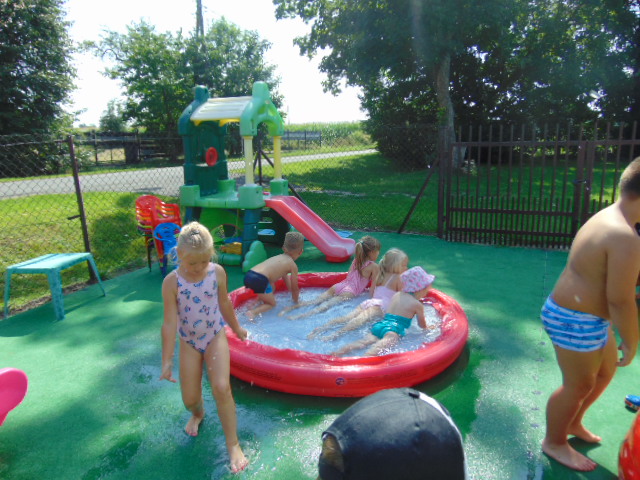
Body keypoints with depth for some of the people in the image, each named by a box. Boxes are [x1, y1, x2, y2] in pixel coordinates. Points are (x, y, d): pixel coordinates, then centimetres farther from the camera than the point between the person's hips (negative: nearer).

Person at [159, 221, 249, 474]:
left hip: (215, 337, 0)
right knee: (190, 399, 7)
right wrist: (167, 361, -12)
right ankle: (198, 413, 48)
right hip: (188, 342, 0)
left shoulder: (217, 272, -11)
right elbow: (170, 323, -15)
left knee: (221, 387, -18)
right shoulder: (172, 282, -16)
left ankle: (233, 444, 1)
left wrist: (237, 328, 18)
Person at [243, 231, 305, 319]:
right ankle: (253, 312, -10)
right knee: (272, 304, 13)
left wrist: (292, 292, 55)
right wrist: (296, 301, 32)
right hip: (259, 280, -8)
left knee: (272, 288, 33)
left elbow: (285, 277, 44)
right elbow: (294, 288, 13)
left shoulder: (279, 257, 28)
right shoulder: (293, 265, 6)